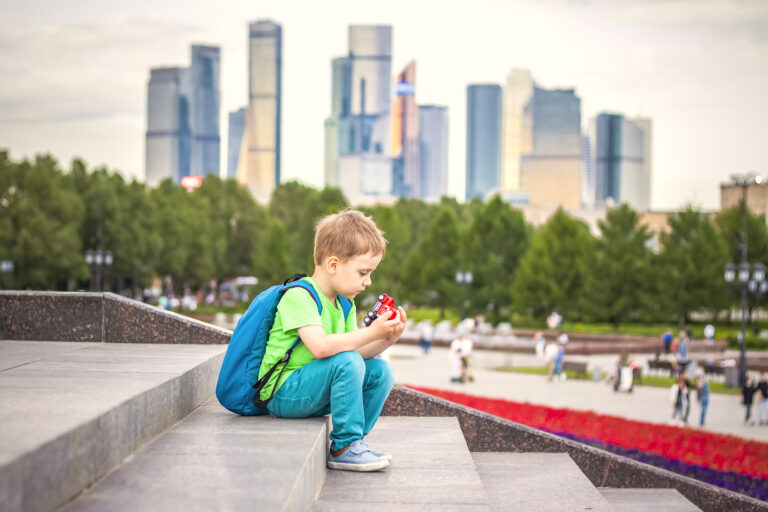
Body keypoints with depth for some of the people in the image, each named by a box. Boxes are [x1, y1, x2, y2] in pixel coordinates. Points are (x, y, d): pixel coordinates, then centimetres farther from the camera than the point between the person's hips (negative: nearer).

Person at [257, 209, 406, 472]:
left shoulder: (345, 304, 11)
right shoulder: (297, 296, -18)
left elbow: (358, 351, 4)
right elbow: (320, 346, -33)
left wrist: (387, 339, -13)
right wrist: (371, 333, -30)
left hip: (312, 392, 9)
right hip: (282, 395, -9)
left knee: (380, 371, 0)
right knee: (347, 363, -28)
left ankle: (350, 443, 3)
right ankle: (344, 446, -18)